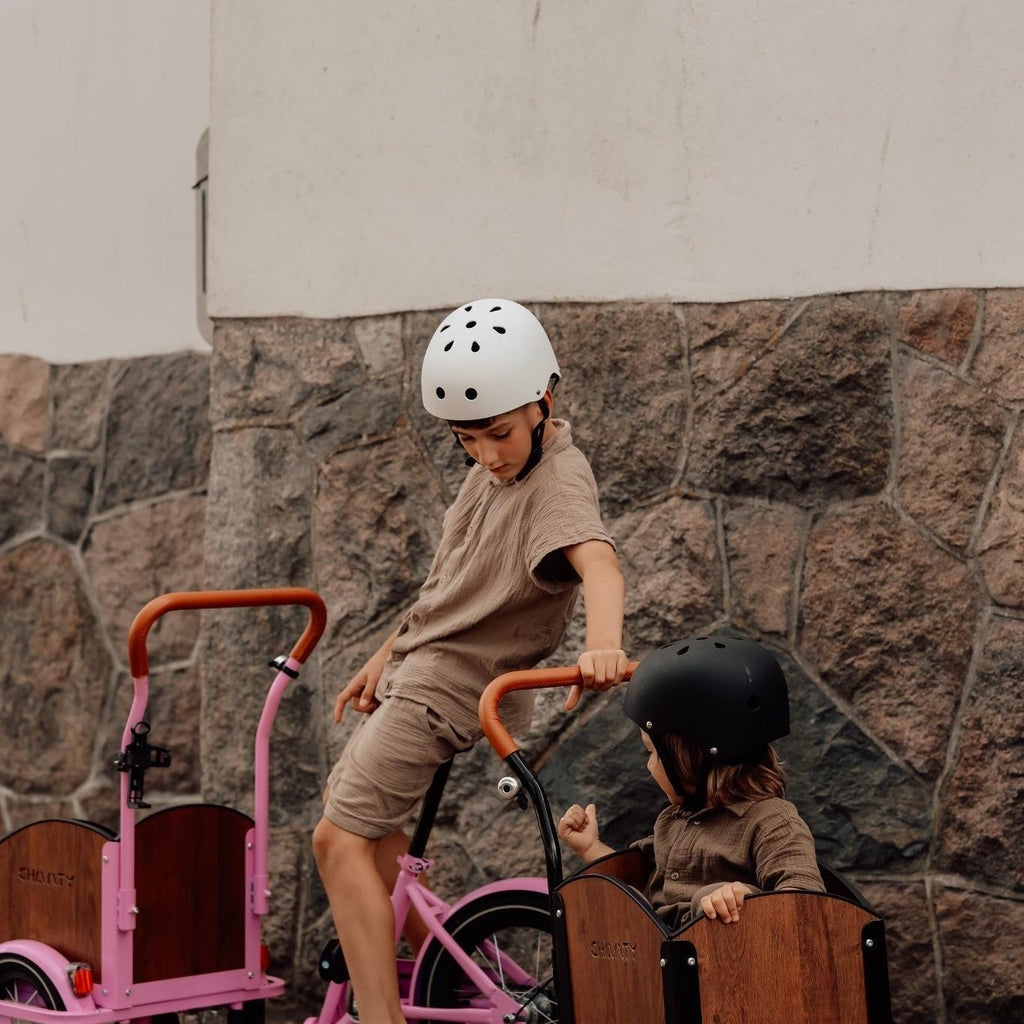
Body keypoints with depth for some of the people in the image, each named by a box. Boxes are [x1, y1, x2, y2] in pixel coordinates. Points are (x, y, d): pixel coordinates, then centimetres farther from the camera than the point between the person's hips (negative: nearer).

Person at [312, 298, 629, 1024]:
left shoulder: (558, 481, -24)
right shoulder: (498, 464, 4)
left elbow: (597, 561, -45)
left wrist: (602, 644, -64)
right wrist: (389, 654, 19)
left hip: (450, 685, -10)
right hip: (421, 664, 10)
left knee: (340, 840, -14)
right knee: (351, 805, 25)